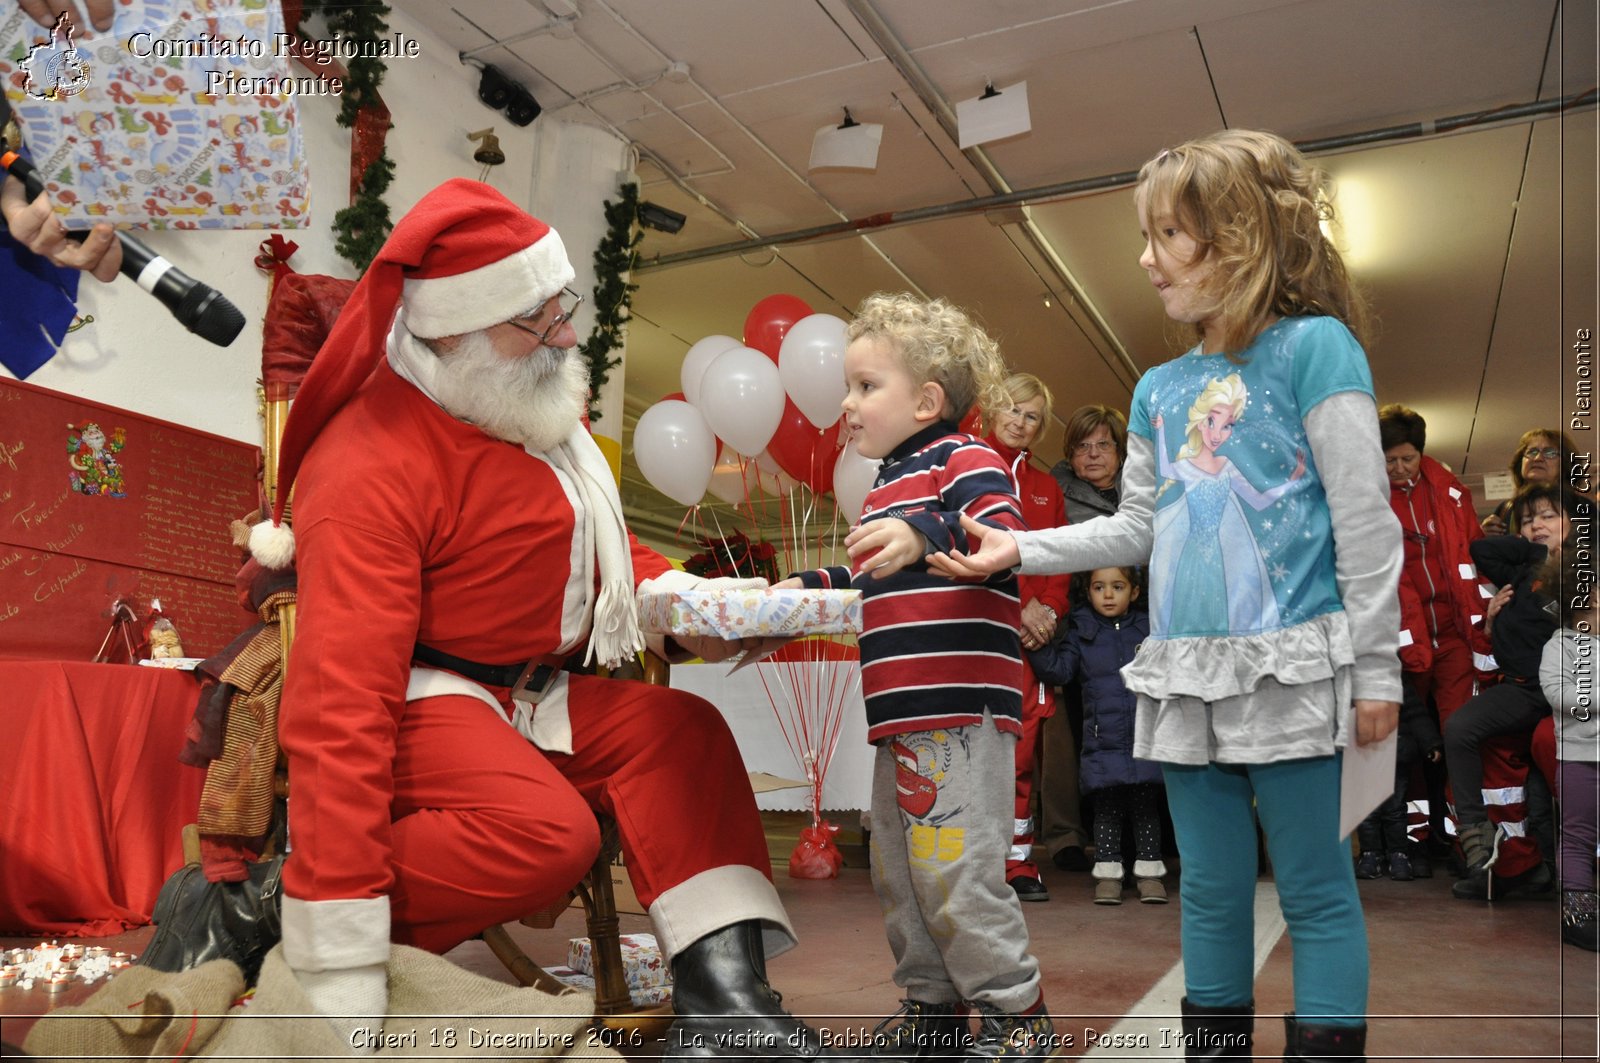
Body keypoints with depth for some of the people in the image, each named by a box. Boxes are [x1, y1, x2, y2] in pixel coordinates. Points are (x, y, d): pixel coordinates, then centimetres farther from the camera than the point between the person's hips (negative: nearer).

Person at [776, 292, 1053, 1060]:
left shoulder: (966, 461, -5)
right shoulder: (889, 485, 22)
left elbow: (1004, 536, -23)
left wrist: (927, 534, -36)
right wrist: (809, 587, 24)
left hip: (961, 710, -10)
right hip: (902, 716, 10)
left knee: (955, 869, -8)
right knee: (898, 873, 14)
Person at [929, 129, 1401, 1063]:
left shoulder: (1313, 347, -6)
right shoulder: (1160, 389, 12)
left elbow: (1365, 520, -7)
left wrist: (1377, 664, -8)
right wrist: (1020, 549, 7)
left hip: (1290, 669, -6)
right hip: (1187, 677, 6)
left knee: (1315, 886, 5)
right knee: (1211, 886, 15)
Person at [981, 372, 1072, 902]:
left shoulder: (1046, 487, 21)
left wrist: (1049, 610, -3)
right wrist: (1019, 608, -9)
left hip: (1034, 634, 5)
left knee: (1023, 744, 4)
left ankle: (1019, 861, 11)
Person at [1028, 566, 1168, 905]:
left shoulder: (1149, 628, 6)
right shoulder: (1081, 632, 4)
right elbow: (1059, 669, -6)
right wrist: (1038, 645, -18)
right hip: (1103, 743, 0)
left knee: (1146, 807, 9)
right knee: (1106, 809, 7)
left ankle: (1148, 871, 19)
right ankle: (1107, 872, 15)